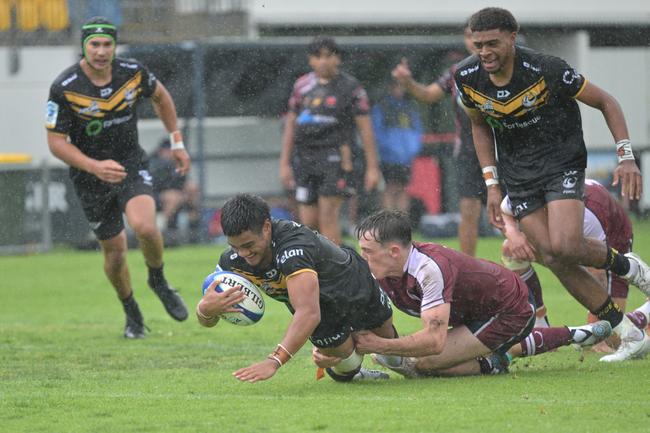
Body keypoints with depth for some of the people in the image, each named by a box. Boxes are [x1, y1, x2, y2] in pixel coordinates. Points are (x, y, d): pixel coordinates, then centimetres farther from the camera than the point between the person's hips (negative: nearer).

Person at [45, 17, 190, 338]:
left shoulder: (133, 73, -10)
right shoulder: (64, 88, -19)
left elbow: (161, 97, 12)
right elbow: (56, 142, -14)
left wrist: (177, 142, 14)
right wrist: (95, 167, -27)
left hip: (131, 164, 1)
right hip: (90, 177, -1)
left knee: (144, 227, -26)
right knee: (115, 251, 6)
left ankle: (158, 281, 6)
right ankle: (132, 314, 33)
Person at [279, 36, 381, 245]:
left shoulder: (350, 87, 0)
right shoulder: (302, 85, 12)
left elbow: (365, 127, 1)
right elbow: (291, 124, 16)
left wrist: (372, 167, -2)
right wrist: (284, 163, 13)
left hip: (335, 156, -4)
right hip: (306, 156, 4)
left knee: (328, 214, -14)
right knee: (308, 221, 3)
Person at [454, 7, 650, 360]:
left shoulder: (546, 69, -22)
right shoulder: (467, 77, -9)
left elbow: (605, 102, -10)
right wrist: (491, 184, 6)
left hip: (561, 161, -4)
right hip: (517, 175, 5)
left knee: (564, 246, -25)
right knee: (551, 258, -6)